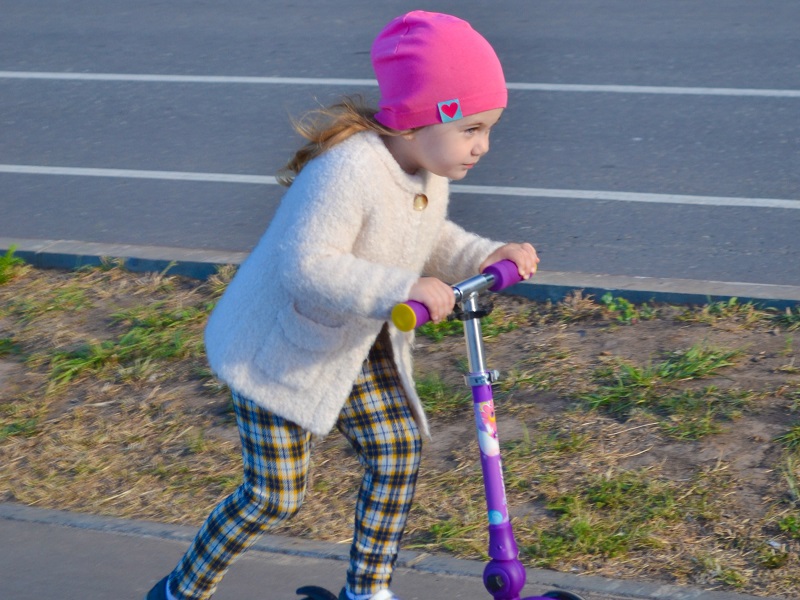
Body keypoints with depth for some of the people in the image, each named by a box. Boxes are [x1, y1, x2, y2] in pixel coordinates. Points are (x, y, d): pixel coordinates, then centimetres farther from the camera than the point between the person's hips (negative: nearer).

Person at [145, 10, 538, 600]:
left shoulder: (430, 167, -5)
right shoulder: (349, 168, -35)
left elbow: (432, 241, 12)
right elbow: (305, 267, -41)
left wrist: (488, 256, -6)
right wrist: (401, 289, -48)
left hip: (354, 347, 8)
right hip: (281, 351, -8)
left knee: (399, 449, 2)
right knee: (275, 495, -3)